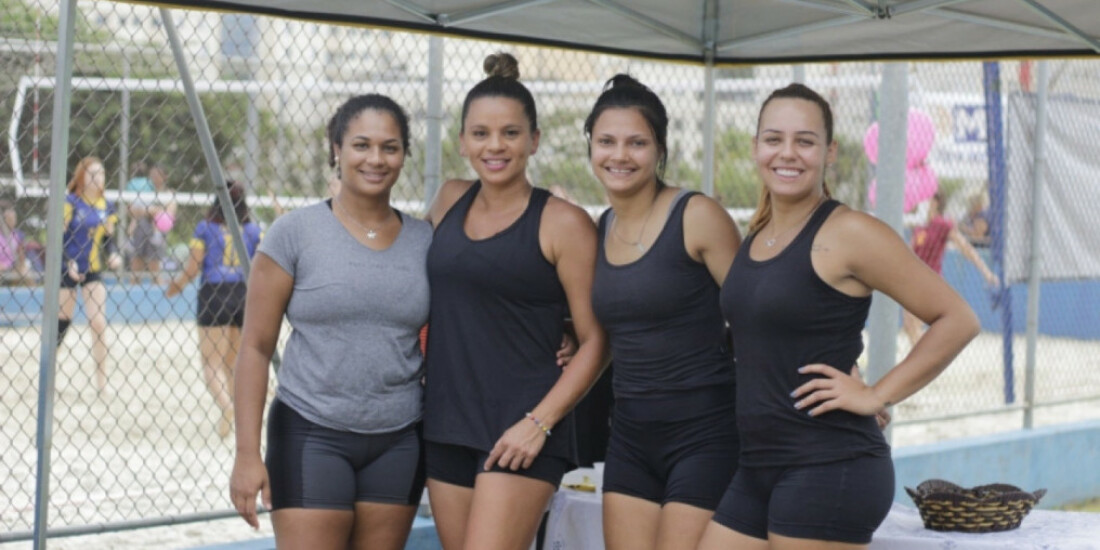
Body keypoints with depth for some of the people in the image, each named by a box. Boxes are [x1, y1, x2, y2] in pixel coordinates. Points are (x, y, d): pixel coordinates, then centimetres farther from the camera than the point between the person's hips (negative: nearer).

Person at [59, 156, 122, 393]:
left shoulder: (107, 207, 5)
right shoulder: (70, 202, -9)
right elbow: (57, 237, -10)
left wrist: (112, 255, -6)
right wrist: (69, 263, -20)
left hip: (94, 270, 3)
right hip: (68, 269, -3)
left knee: (99, 323, -6)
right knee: (62, 321, 2)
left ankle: (101, 380, -1)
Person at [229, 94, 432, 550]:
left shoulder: (425, 241, 7)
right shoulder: (295, 234, -3)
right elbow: (255, 347, -4)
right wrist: (247, 455, -9)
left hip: (398, 441, 3)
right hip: (312, 434, -3)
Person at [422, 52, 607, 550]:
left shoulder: (563, 224, -7)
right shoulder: (451, 201, 10)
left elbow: (595, 342, -7)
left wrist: (539, 422, -15)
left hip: (520, 435, -6)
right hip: (446, 426, 6)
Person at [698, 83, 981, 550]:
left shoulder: (848, 234, -10)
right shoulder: (755, 236, 13)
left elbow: (957, 319, -12)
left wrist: (876, 396, -12)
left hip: (829, 470, -8)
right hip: (757, 470, 8)